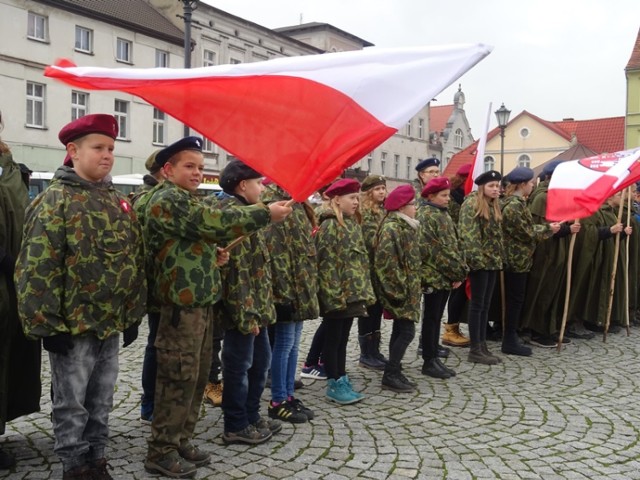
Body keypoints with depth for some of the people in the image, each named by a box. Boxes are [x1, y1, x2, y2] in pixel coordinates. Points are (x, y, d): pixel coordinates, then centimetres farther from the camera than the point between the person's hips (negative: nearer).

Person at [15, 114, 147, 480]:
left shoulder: (119, 202, 9)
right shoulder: (54, 201, -11)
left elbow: (136, 261, 12)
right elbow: (38, 269, -15)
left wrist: (133, 315, 10)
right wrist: (48, 325, -16)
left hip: (111, 325, 6)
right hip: (73, 326, -6)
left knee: (101, 404, 17)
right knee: (72, 406, 9)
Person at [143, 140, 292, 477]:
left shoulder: (186, 201, 21)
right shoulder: (167, 200, -12)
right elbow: (215, 222, -23)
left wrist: (214, 255, 7)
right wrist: (266, 214, -22)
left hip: (200, 303, 10)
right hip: (182, 304, -10)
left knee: (197, 377, 14)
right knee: (179, 377, -4)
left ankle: (180, 440, 26)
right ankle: (162, 451, 8)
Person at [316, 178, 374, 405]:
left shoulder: (353, 224, 13)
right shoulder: (329, 225, -13)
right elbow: (326, 264, -17)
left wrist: (365, 290, 14)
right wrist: (334, 295, -21)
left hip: (352, 293, 8)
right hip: (336, 295, -8)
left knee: (343, 339, 14)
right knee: (333, 340, 3)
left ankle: (342, 381, 23)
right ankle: (334, 385, 12)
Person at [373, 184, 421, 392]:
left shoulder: (407, 226, 14)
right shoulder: (391, 228, -17)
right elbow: (386, 261, -23)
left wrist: (412, 285, 17)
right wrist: (400, 287, -20)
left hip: (408, 288, 10)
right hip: (400, 289, -10)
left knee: (400, 331, 13)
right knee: (406, 331, -9)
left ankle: (394, 373, 21)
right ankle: (390, 376, -1)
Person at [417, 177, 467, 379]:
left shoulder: (444, 214, 15)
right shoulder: (426, 216, -12)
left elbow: (454, 244, 16)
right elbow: (432, 249, -18)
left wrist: (460, 271, 5)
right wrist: (455, 272, -15)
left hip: (447, 277, 8)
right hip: (434, 276, -8)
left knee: (437, 317, 12)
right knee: (431, 318, -1)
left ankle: (434, 358, 19)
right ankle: (429, 362, 6)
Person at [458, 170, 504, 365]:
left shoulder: (494, 206, 17)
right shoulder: (471, 204, -10)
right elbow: (467, 233, -19)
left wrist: (499, 257, 16)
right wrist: (475, 256, -26)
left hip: (493, 260, 8)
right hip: (479, 261, -8)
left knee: (485, 305, 10)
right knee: (477, 304, -4)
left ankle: (482, 346, 17)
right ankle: (475, 350, 1)